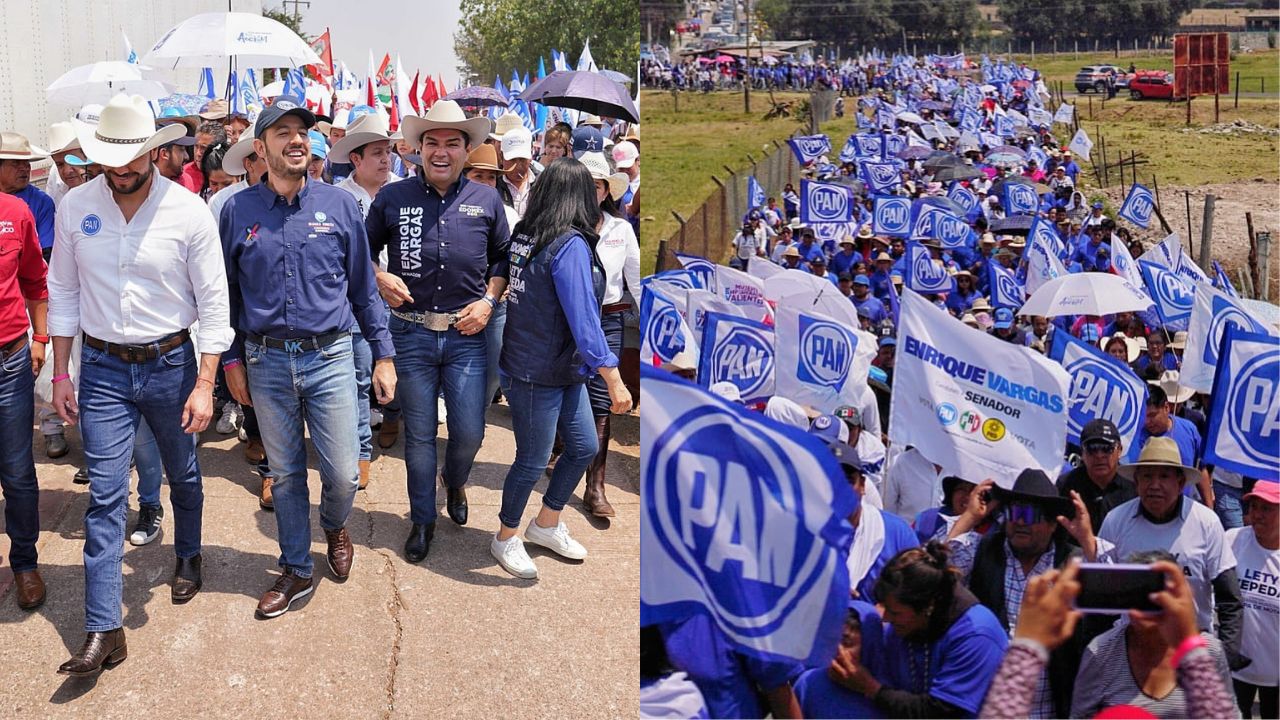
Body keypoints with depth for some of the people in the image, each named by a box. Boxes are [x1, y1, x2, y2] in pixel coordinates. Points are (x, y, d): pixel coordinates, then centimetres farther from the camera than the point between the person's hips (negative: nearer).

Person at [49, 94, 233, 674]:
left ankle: (188, 556, 48)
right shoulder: (76, 206, -5)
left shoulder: (188, 212, -12)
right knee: (105, 495, -4)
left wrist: (204, 385, -11)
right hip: (102, 369, 1)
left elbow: (213, 302, -8)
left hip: (170, 363, -1)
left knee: (183, 475, 19)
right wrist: (60, 374, 3)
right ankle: (103, 629, -3)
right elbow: (63, 292, 5)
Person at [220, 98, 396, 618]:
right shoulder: (238, 210, 0)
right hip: (267, 364, 1)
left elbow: (363, 286, 6)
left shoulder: (339, 205, 0)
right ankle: (296, 571, 26)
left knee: (343, 473, 1)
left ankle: (335, 528, 34)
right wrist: (231, 359, 5)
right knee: (285, 475, 11)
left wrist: (384, 354, 4)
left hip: (329, 358, 0)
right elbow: (226, 291, 8)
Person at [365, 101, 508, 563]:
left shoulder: (487, 201, 3)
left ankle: (455, 484, 36)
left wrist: (489, 300, -1)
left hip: (467, 335, 1)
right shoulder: (392, 198, 1)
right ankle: (422, 520, 24)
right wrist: (379, 279, -7)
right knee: (419, 435, 8)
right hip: (412, 334, 0)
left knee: (469, 433, 2)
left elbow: (504, 257, 13)